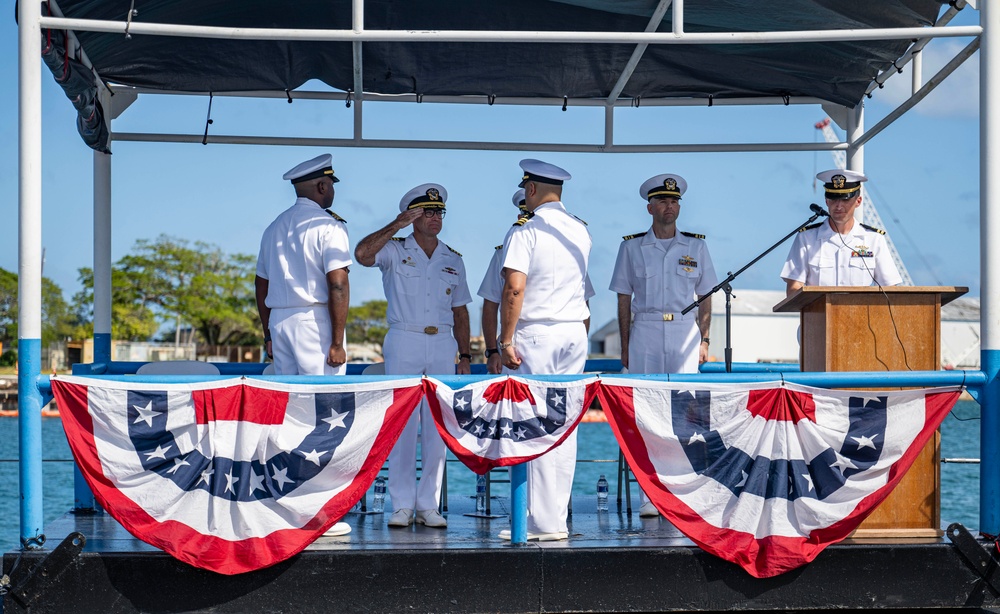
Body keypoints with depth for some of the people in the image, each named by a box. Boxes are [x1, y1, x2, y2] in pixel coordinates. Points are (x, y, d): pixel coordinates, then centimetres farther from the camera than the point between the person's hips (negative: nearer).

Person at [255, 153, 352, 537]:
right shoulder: (327, 226, -7)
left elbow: (261, 284, 18)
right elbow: (338, 284, -15)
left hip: (279, 322, 7)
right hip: (314, 319, -7)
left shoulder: (275, 227, 15)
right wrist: (337, 342, -14)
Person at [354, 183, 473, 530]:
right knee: (402, 425, -5)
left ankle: (429, 505, 6)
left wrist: (465, 355, 9)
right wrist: (397, 225, -17)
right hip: (403, 344, -3)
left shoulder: (453, 261, 15)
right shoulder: (395, 252, 3)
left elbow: (460, 312, 17)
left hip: (442, 347, 3)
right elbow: (362, 254, -18)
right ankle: (402, 504, 1)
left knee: (438, 428, 1)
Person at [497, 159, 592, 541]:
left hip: (536, 335, -7)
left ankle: (544, 522, -6)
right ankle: (556, 517, 12)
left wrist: (506, 341, -16)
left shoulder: (525, 234, -10)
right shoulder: (581, 232, 12)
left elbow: (515, 288, -19)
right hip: (575, 334, 7)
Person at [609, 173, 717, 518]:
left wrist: (704, 340, 3)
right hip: (645, 331, 0)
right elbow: (623, 299, 9)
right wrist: (625, 346, 4)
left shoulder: (695, 246, 10)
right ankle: (649, 497, -1)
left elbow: (706, 297, 12)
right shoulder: (632, 246, 8)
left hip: (684, 331, 0)